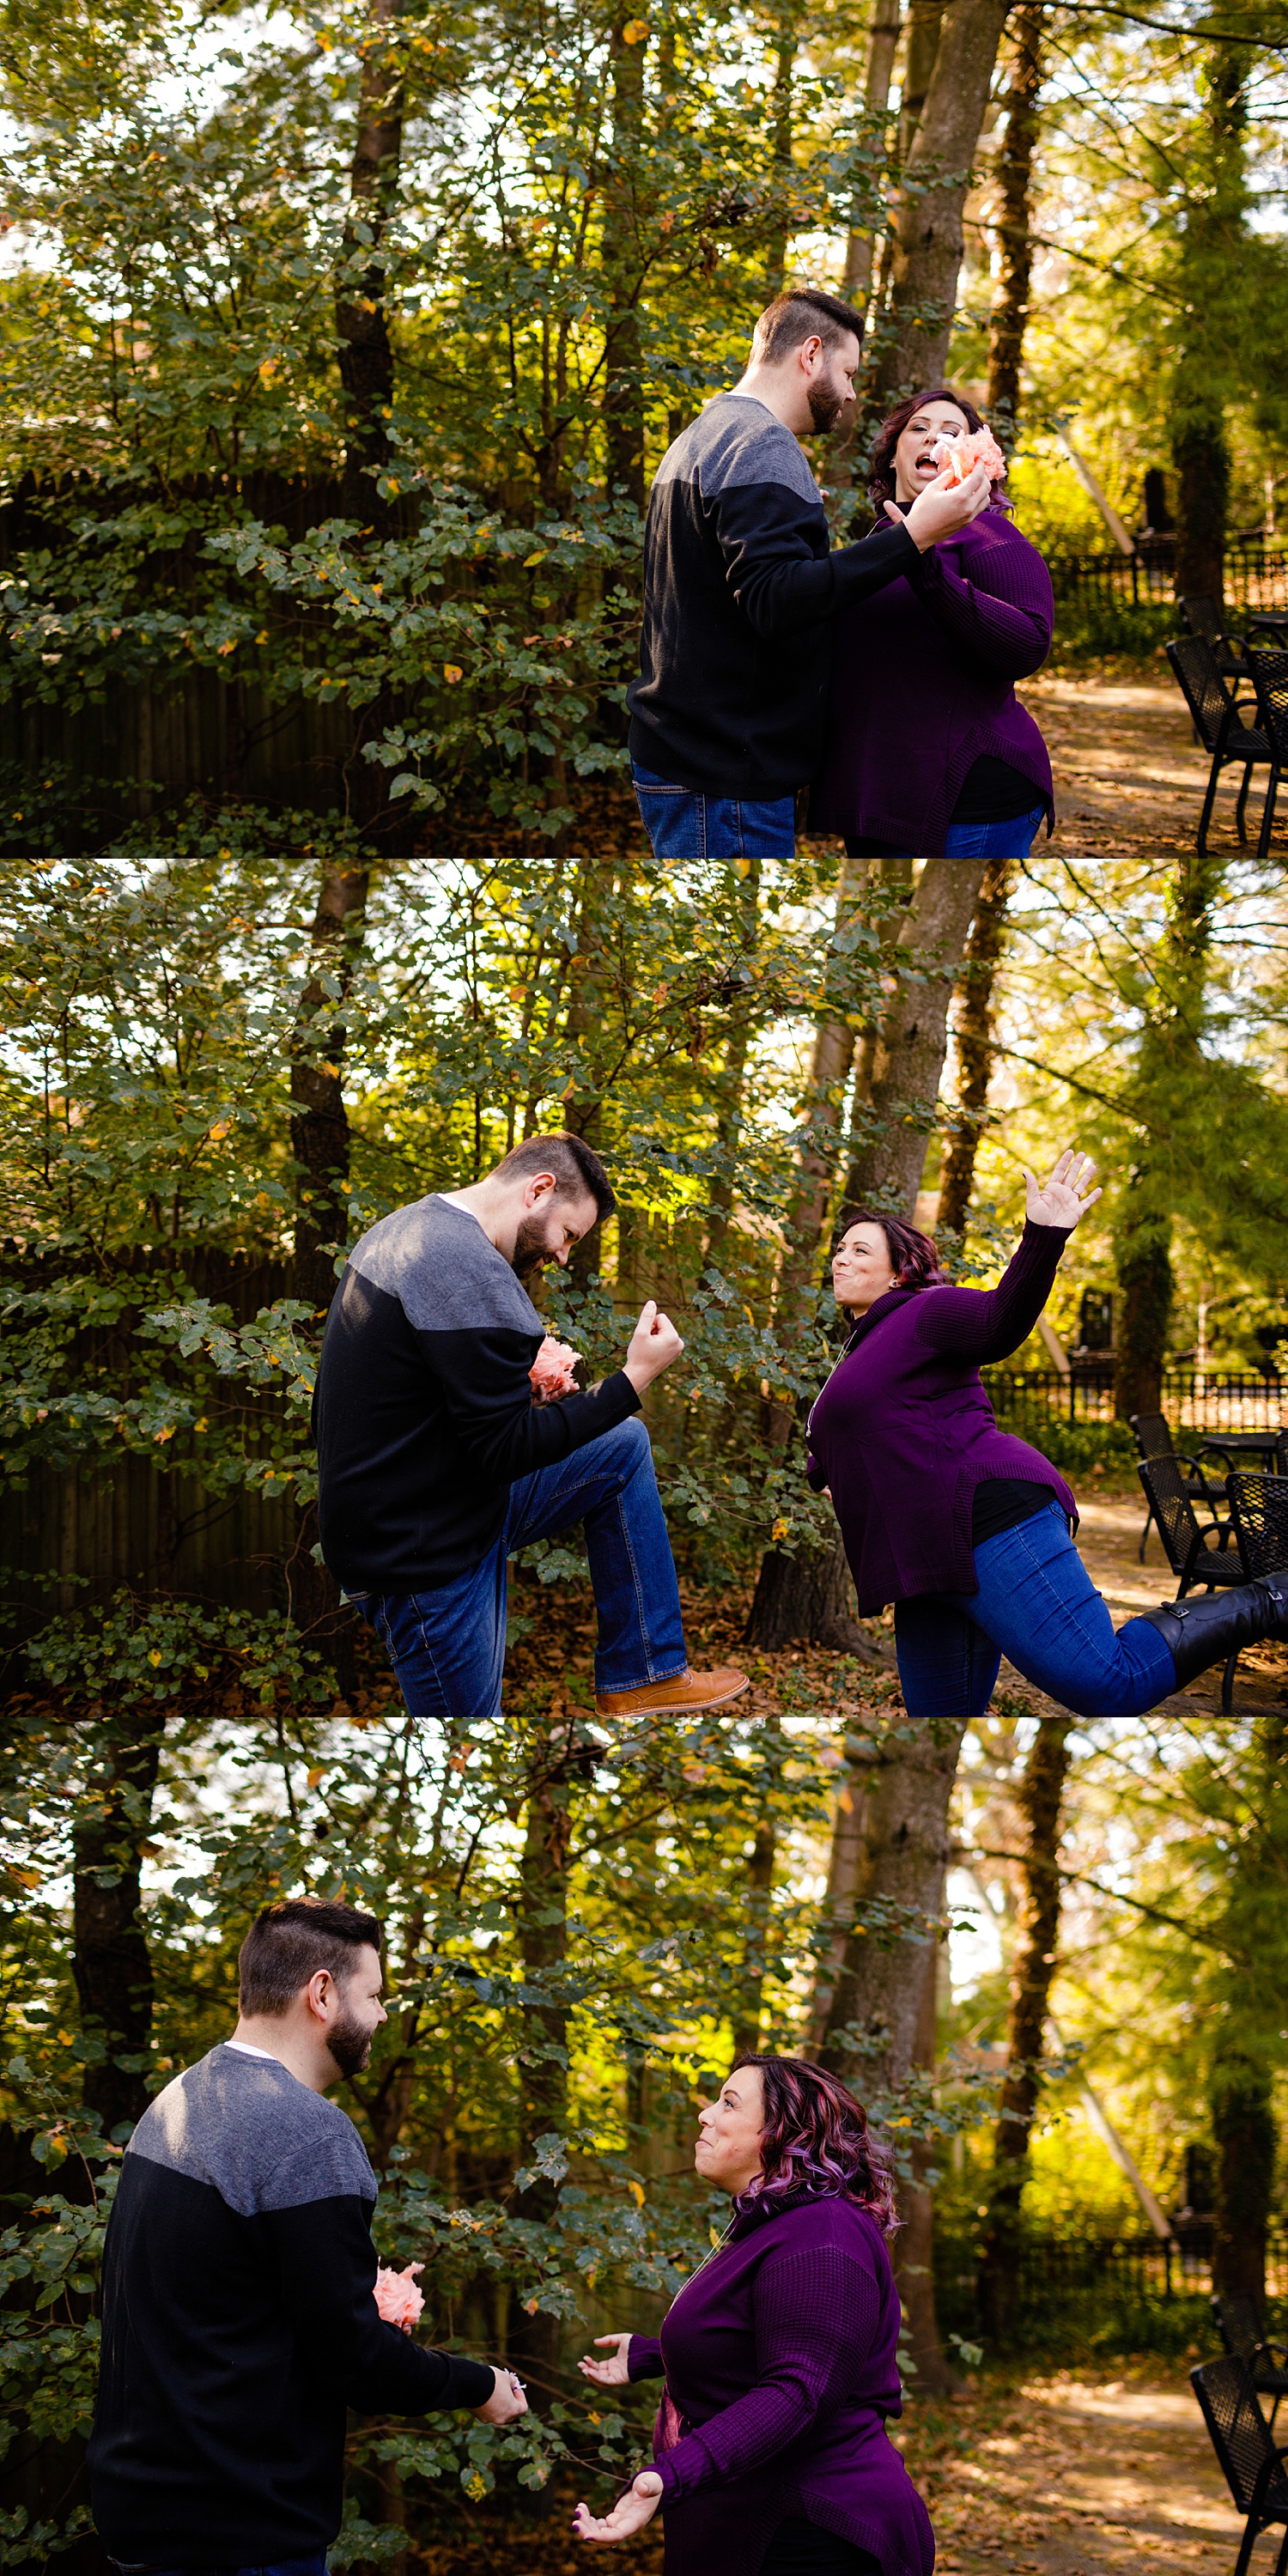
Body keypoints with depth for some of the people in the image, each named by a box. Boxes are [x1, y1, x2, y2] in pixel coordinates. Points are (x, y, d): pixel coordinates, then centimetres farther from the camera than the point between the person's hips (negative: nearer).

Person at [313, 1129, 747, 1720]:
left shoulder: (405, 1229, 9)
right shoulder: (471, 1272, -24)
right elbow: (503, 1450, -22)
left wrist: (521, 1388, 11)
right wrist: (634, 1378, -17)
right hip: (426, 1558, -11)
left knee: (624, 1448, 15)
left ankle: (642, 1676, 15)